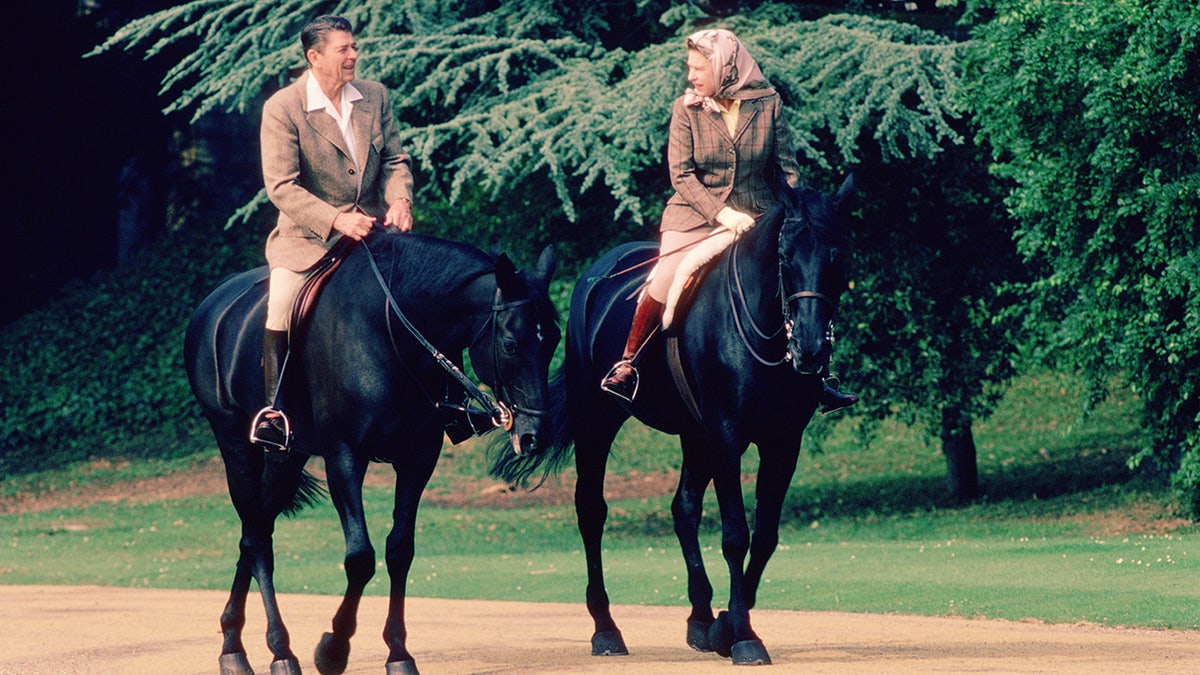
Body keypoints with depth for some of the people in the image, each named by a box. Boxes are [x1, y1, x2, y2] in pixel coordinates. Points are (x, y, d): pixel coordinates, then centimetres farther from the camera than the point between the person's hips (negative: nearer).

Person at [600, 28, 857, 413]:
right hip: (697, 214, -1)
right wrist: (722, 215, -19)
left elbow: (787, 168, 4)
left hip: (756, 215, 1)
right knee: (666, 281, -21)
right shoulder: (686, 109, -3)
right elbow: (681, 174, -7)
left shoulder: (768, 104, -1)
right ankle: (626, 365, -5)